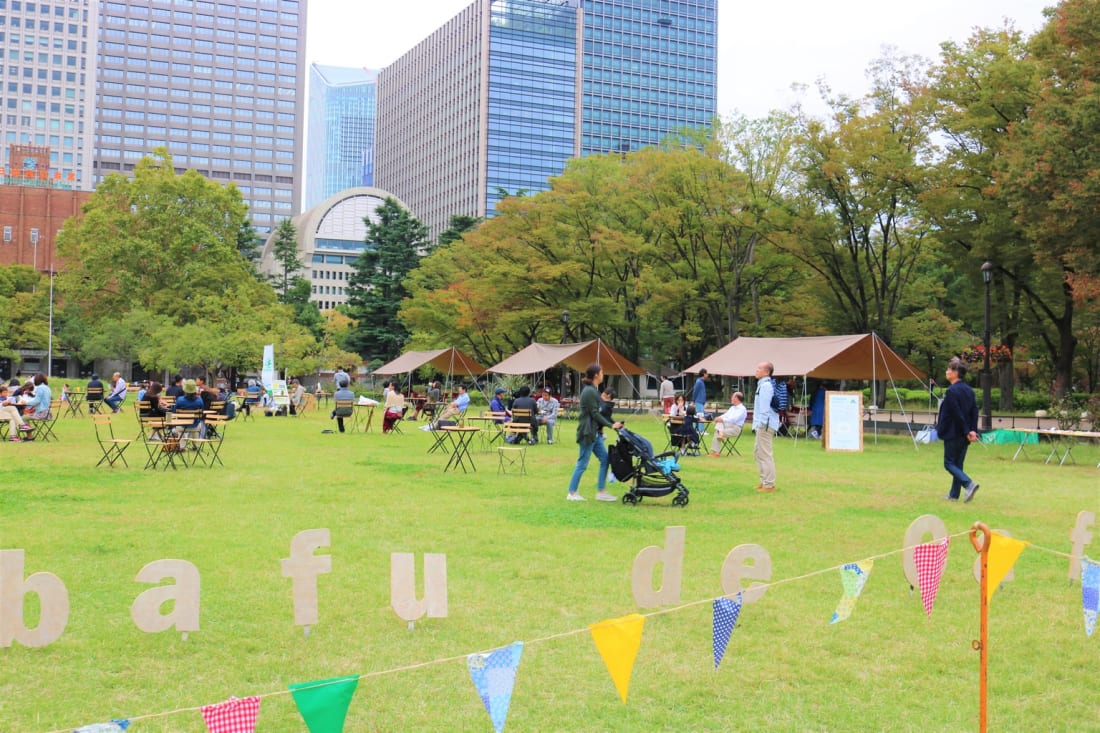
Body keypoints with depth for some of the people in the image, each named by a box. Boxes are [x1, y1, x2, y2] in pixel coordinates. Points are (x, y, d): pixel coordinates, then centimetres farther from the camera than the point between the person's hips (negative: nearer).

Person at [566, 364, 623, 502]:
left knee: (604, 459, 9)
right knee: (582, 463, -3)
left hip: (594, 432, 10)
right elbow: (595, 413, -18)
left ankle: (601, 492, 12)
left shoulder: (592, 390, 14)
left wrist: (612, 423, 16)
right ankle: (572, 493, 7)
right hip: (587, 432, -10)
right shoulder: (590, 391, -17)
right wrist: (611, 425, -14)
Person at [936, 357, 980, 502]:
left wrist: (967, 431, -13)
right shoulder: (969, 390, 9)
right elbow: (974, 412, 5)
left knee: (949, 463, 1)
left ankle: (969, 484, -18)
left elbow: (957, 414, -19)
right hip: (964, 435, 8)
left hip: (953, 434, -8)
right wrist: (973, 430, -1)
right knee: (958, 464, 14)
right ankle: (954, 494, 18)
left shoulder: (952, 391, -17)